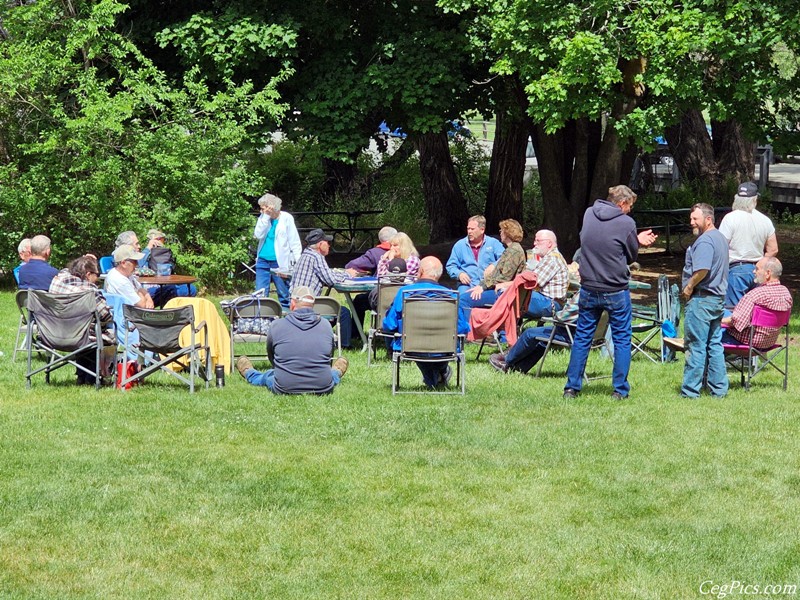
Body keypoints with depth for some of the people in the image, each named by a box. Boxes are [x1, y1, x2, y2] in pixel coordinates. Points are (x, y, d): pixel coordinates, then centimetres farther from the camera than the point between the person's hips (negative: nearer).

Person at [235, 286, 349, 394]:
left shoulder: (277, 326, -7)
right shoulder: (326, 325, -3)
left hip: (284, 388, 1)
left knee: (268, 376, 36)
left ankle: (248, 372, 64)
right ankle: (337, 371, 68)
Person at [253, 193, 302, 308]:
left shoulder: (286, 218, -1)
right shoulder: (263, 219, 10)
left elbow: (294, 241, -2)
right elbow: (258, 235, -5)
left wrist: (297, 259, -10)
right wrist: (266, 217, -7)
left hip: (280, 262, -4)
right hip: (263, 261, 4)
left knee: (284, 294, 1)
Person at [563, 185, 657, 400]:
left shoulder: (589, 214, 2)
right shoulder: (625, 223, -13)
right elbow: (632, 256, -3)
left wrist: (636, 240, 11)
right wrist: (637, 241, 19)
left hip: (588, 290, 4)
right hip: (616, 292, -4)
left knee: (582, 338, 12)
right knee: (622, 340, 8)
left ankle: (572, 387, 12)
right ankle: (620, 389, 8)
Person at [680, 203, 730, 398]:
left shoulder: (704, 241, -15)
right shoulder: (720, 238, 17)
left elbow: (703, 269, -28)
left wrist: (689, 287, -14)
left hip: (701, 298, -10)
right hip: (718, 298, 10)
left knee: (696, 346, -5)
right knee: (714, 345, 13)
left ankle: (690, 390, -1)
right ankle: (719, 388, 15)